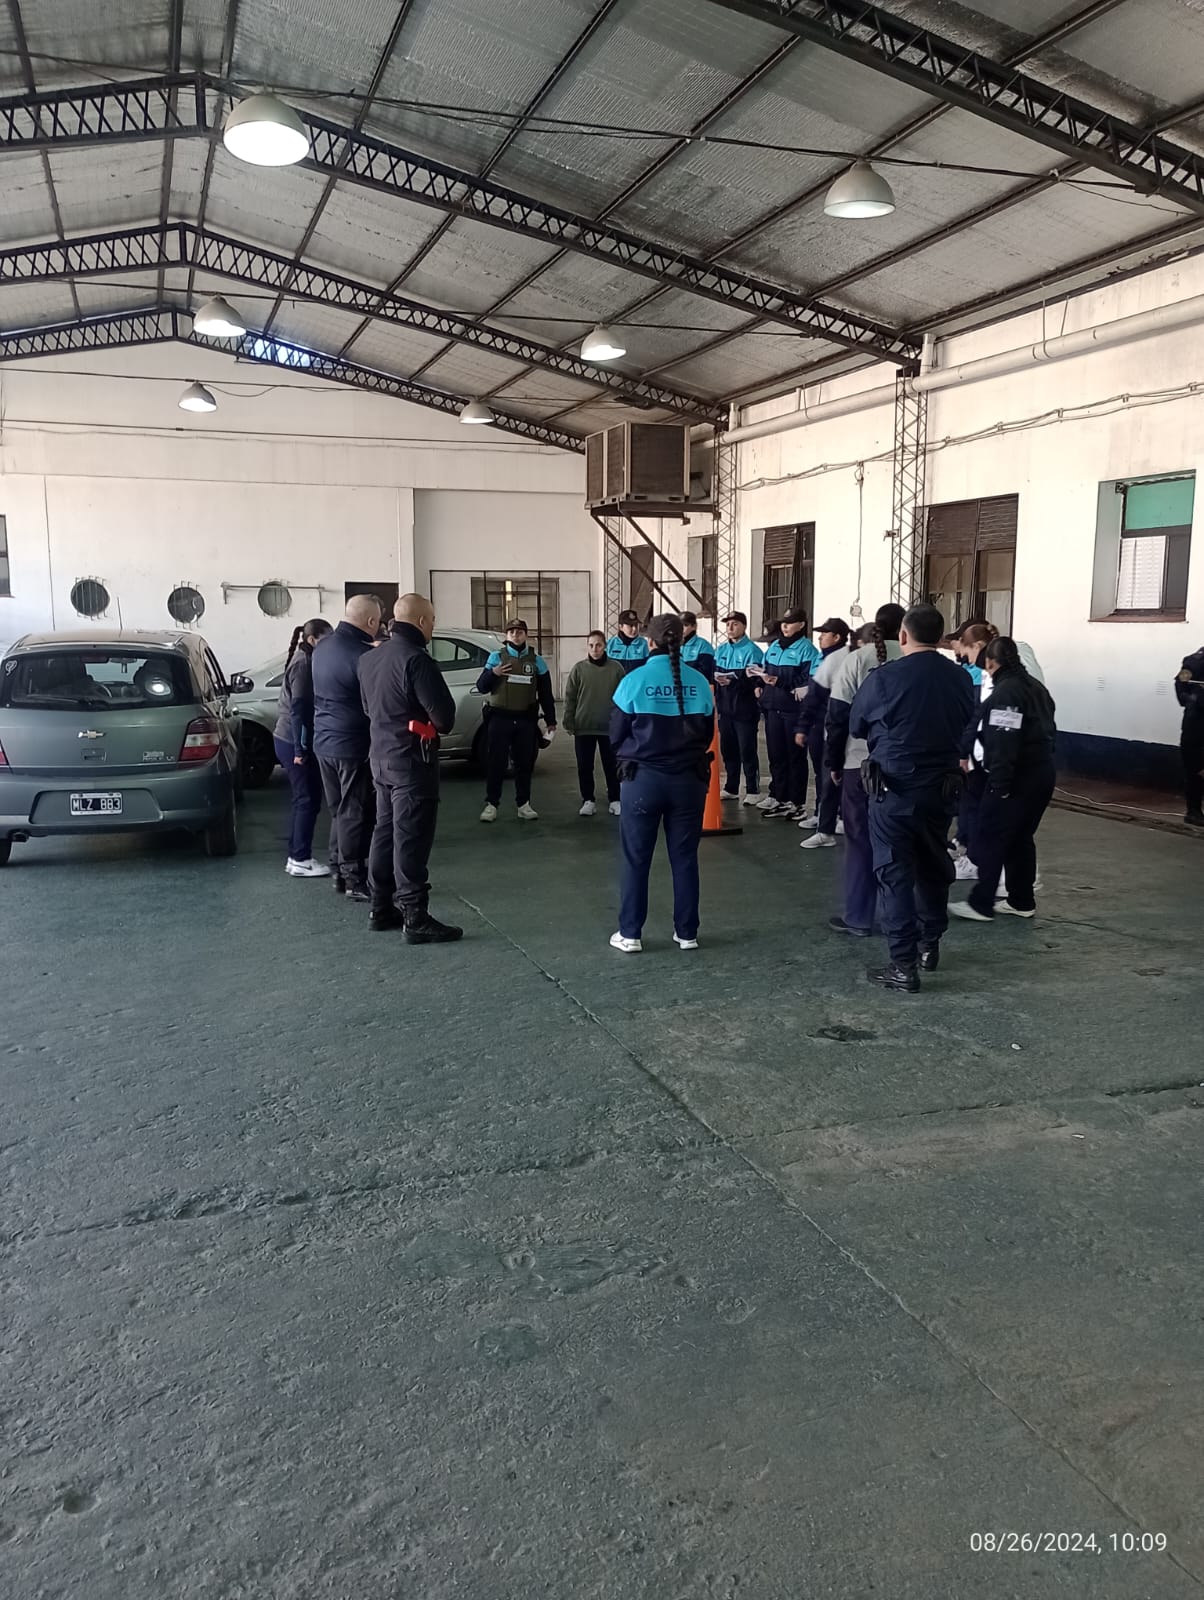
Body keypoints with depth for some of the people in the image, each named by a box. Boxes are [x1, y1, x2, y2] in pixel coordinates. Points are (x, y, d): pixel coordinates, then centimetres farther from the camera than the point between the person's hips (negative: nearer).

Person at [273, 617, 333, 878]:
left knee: (302, 798, 13)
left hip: (288, 739, 10)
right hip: (295, 742, -10)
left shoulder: (303, 660, 16)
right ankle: (300, 860, 1)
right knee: (308, 800, -4)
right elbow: (299, 709, -20)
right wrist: (301, 749, -21)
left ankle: (296, 857, 17)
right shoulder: (304, 663, -15)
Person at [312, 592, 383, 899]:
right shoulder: (364, 655, -19)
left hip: (324, 742, 8)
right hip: (353, 745, -8)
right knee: (355, 814, -1)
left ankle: (338, 872, 23)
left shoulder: (322, 649, 9)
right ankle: (356, 880, 4)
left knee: (339, 810, 17)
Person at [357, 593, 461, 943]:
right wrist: (440, 726, 1)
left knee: (385, 832, 15)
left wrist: (391, 725, 10)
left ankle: (381, 908, 22)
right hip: (411, 759, -9)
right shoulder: (415, 659, -18)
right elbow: (444, 714, -20)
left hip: (381, 756, 9)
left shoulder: (369, 658, 10)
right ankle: (415, 919, -3)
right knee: (411, 838, -6)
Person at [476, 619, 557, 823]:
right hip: (499, 718, -1)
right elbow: (481, 688, 2)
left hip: (526, 720, 1)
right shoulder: (496, 657, 2)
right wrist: (493, 673, -17)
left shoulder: (536, 661, 6)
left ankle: (524, 804, 17)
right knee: (495, 763, 0)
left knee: (524, 763, 8)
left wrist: (550, 720, 8)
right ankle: (491, 804, 8)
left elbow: (546, 693, 10)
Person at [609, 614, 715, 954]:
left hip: (643, 779, -2)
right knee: (685, 858, 11)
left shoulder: (635, 680, -10)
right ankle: (687, 933, 18)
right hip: (689, 779, 2)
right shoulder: (699, 682, -4)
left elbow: (616, 735, -1)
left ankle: (629, 934, 13)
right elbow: (707, 734, 7)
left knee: (636, 859, 8)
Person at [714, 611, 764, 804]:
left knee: (747, 751, -2)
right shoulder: (721, 649, 13)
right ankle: (731, 788, 24)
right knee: (727, 749, 12)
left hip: (745, 709, -6)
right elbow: (714, 672, 9)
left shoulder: (752, 650, -10)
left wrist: (733, 681, -29)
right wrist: (717, 678, -13)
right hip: (725, 708, 6)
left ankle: (753, 791, 7)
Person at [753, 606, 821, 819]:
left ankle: (796, 801, 8)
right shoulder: (774, 646, 15)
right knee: (776, 754, 10)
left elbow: (810, 680, -16)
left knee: (795, 755, 2)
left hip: (794, 709, -6)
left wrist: (779, 682, -21)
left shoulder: (806, 648, -7)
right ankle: (777, 797, 19)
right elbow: (766, 672, 19)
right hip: (773, 707, 6)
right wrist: (762, 677, -4)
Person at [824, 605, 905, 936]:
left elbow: (837, 716, -4)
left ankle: (859, 919, 9)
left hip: (861, 764, -2)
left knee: (861, 841, 6)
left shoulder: (856, 660, -5)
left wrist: (833, 762, 5)